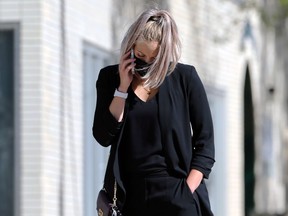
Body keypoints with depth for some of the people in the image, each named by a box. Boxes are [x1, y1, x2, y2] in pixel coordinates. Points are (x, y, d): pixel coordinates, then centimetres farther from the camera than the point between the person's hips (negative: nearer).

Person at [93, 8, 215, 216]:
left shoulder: (185, 78, 2)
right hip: (132, 196, 2)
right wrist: (123, 88, -7)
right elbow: (104, 136, -1)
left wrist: (187, 193, -8)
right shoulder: (111, 78, 8)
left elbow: (205, 143, 2)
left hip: (176, 195, -2)